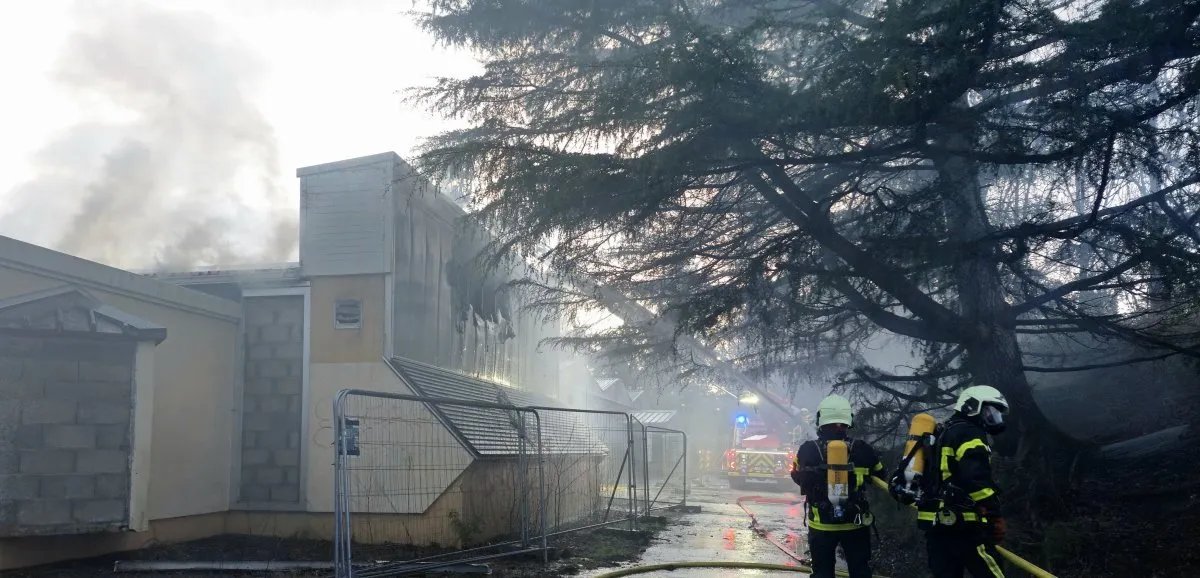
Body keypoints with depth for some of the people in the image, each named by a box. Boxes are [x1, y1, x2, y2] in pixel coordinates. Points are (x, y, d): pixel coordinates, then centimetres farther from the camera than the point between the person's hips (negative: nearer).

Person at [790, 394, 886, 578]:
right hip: (856, 523, 0)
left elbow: (797, 478, 9)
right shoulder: (862, 449, -8)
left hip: (821, 524, 0)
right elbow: (879, 475, 9)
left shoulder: (808, 450, -9)